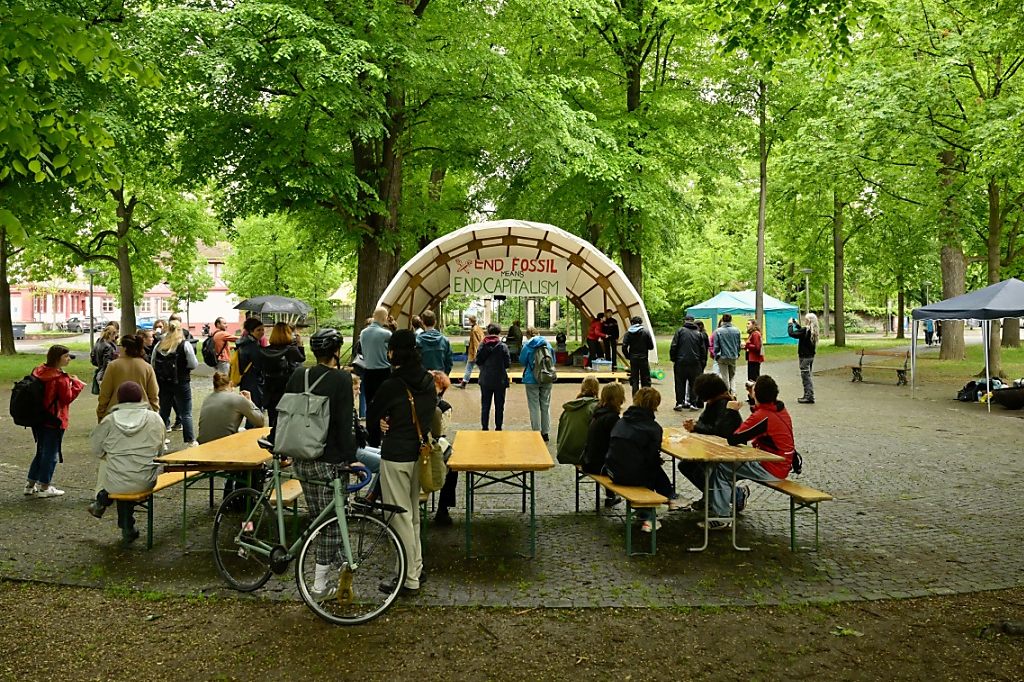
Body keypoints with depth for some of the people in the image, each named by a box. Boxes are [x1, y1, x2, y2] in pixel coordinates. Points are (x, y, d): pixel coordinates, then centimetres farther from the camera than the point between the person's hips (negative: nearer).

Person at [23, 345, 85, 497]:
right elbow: (67, 398, -17)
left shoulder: (38, 372, 6)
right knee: (51, 455, 4)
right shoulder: (60, 378, -20)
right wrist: (76, 383, -9)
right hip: (54, 421, -8)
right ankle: (44, 488, 11)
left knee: (41, 452, 20)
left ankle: (30, 485, 25)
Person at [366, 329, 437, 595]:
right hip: (420, 453, 7)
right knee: (413, 513, 19)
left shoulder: (391, 386, -16)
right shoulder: (428, 381, 2)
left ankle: (409, 580, 8)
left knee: (400, 516, 2)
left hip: (396, 456, -7)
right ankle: (417, 569, 29)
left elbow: (370, 418, -5)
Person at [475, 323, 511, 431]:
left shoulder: (482, 345, -8)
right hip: (500, 380, -1)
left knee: (485, 405, 11)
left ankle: (484, 427, 14)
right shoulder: (503, 347, -12)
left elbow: (478, 362, -5)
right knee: (499, 406, 10)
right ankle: (498, 427, 14)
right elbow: (508, 363, -9)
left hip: (485, 380, 1)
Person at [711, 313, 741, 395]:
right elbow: (738, 344, 8)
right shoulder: (736, 331, 0)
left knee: (725, 377, 5)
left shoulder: (718, 331, -11)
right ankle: (733, 392, 2)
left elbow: (716, 345, -8)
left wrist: (716, 355, 3)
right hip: (733, 356, 3)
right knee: (732, 375, 15)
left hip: (722, 357, -3)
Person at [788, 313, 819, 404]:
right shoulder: (813, 331, 7)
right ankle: (808, 396, 20)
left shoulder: (805, 330, -20)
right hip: (811, 356, 9)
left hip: (805, 357, -9)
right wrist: (797, 324, 24)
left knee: (806, 376, -3)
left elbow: (792, 333, -22)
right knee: (807, 376, 15)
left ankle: (809, 397, 0)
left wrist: (790, 324, -7)